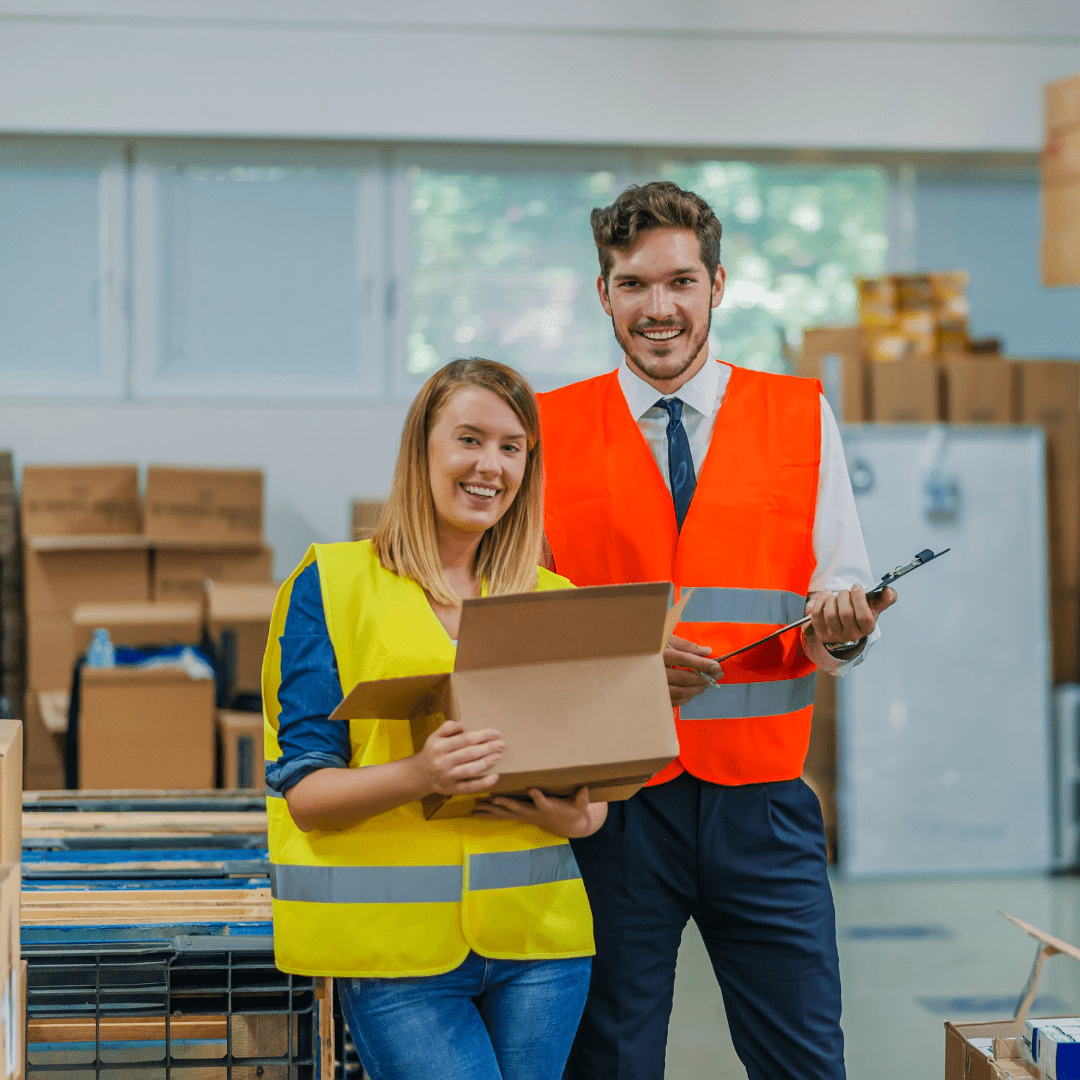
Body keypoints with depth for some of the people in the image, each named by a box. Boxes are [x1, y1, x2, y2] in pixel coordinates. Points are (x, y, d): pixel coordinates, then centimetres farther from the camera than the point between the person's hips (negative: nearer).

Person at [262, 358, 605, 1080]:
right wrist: (419, 774, -23)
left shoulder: (555, 603, 13)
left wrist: (580, 816, -10)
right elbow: (303, 790, -4)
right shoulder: (334, 584, 2)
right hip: (396, 943, -4)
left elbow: (599, 785, 14)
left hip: (535, 938, 4)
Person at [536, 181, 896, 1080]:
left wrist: (841, 625, -16)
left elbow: (842, 595, 7)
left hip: (762, 799, 1)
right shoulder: (548, 429, 5)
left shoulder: (803, 418, 7)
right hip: (610, 801, 0)